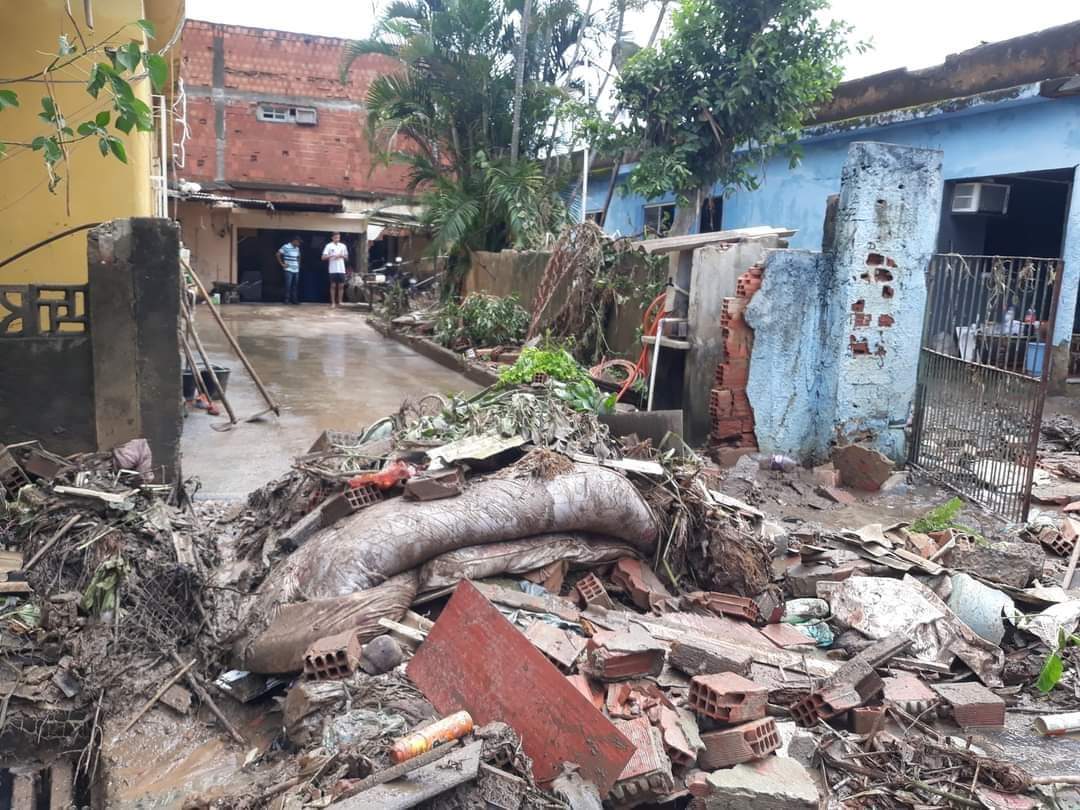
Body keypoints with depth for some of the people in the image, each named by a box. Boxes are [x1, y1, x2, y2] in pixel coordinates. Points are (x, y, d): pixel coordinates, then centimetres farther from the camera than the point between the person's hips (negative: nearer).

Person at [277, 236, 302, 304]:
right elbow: (278, 254, -5)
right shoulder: (286, 247, -6)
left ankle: (294, 299, 10)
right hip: (289, 270, -6)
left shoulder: (297, 248, 13)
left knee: (295, 285, 5)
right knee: (288, 285, -5)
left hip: (296, 270, 6)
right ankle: (287, 299, 1)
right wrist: (282, 264, -6)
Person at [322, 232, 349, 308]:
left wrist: (341, 256, -5)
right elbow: (323, 257, -7)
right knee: (333, 286, 0)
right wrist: (331, 255, -21)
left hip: (341, 269, 3)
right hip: (333, 270, -3)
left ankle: (339, 302, 12)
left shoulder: (343, 246, 9)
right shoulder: (329, 246, -2)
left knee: (341, 286, 4)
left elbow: (346, 257, 16)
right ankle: (333, 303, 5)